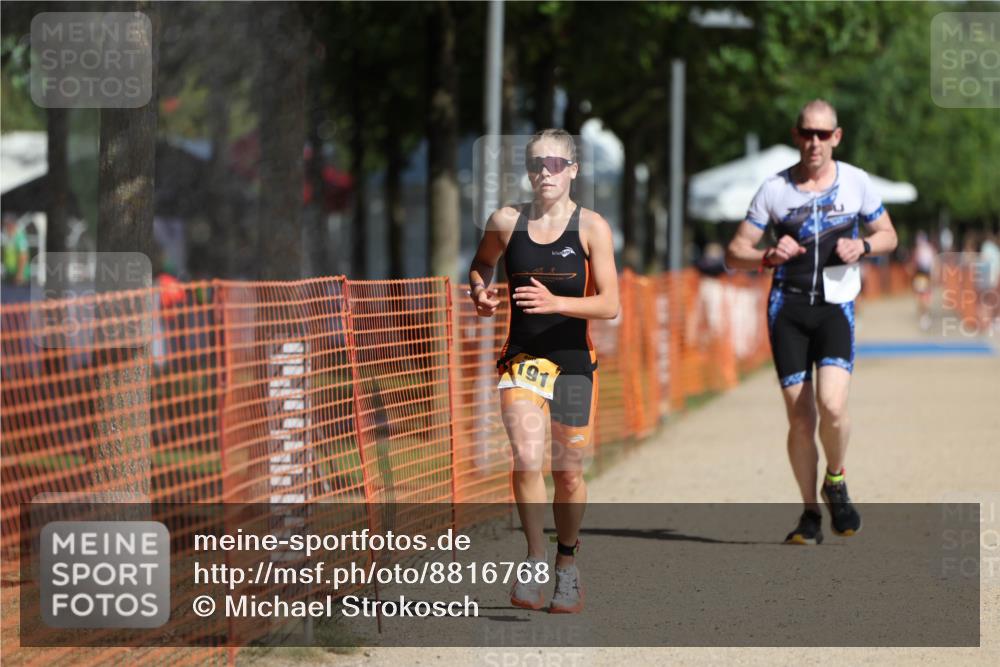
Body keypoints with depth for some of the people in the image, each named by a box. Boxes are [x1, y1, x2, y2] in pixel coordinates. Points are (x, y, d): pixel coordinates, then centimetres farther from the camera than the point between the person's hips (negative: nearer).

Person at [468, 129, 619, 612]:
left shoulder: (591, 228, -5)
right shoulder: (506, 222, 1)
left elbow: (609, 304, -11)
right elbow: (481, 264, 22)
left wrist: (556, 302, -25)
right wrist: (479, 292, 0)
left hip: (573, 359, 0)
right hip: (521, 356, 1)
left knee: (568, 474, 8)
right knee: (526, 458, -20)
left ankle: (566, 564, 29)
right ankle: (534, 560, -8)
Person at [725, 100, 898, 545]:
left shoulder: (856, 182, 3)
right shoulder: (774, 190, 1)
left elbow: (888, 236, 15)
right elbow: (734, 254, 3)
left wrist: (862, 246, -7)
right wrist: (769, 257, -18)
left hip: (836, 307, 0)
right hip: (788, 307, 1)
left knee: (831, 406, -20)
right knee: (800, 418, -3)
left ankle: (836, 483, 8)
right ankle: (810, 515, 13)